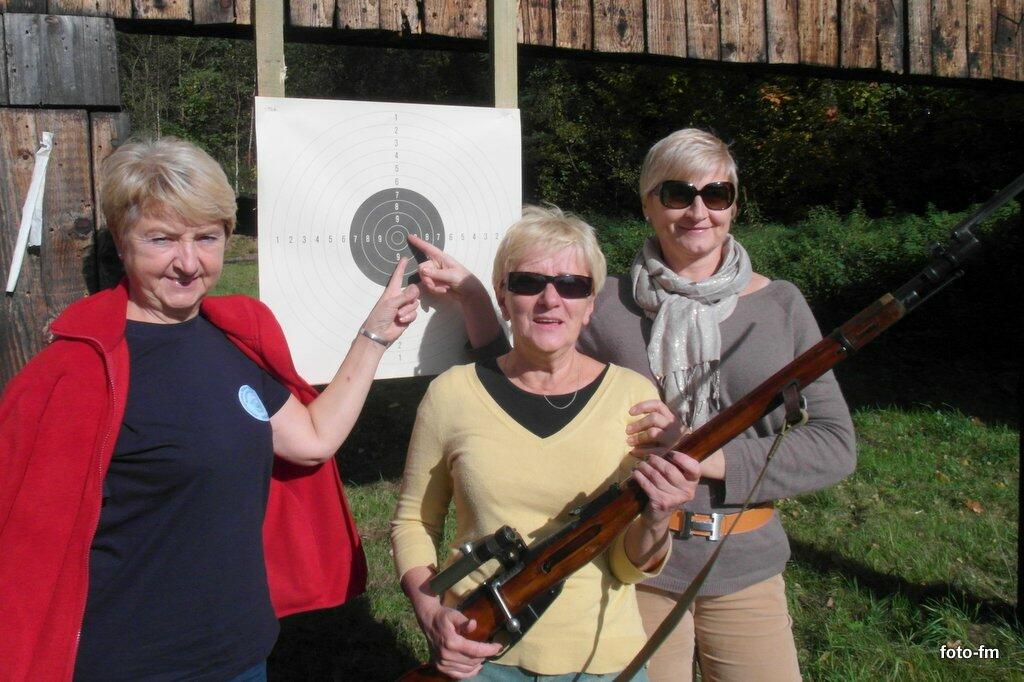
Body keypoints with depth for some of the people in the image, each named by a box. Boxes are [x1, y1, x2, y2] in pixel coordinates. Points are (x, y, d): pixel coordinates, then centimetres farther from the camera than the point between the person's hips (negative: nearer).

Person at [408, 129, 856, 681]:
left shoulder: (780, 305, 0)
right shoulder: (607, 306, -2)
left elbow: (835, 444, -5)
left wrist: (703, 455, -18)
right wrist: (469, 294, -7)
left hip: (744, 568, 2)